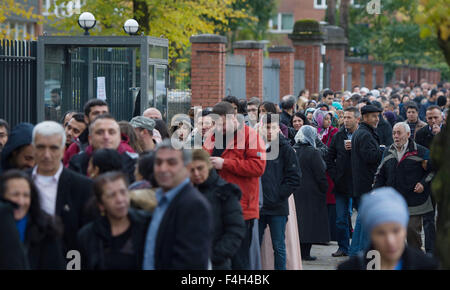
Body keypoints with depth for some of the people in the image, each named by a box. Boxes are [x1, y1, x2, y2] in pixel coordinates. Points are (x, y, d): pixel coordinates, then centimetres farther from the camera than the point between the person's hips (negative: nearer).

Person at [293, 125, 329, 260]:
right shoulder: (313, 153, -13)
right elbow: (320, 175, -12)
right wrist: (324, 189, 1)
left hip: (295, 192, 5)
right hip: (310, 193, -5)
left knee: (297, 220, 12)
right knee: (309, 220, 0)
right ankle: (305, 253, -1)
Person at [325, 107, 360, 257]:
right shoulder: (338, 136, 8)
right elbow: (329, 159, 13)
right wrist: (335, 176, 3)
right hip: (342, 183, 4)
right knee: (341, 219, 5)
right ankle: (343, 247, 15)